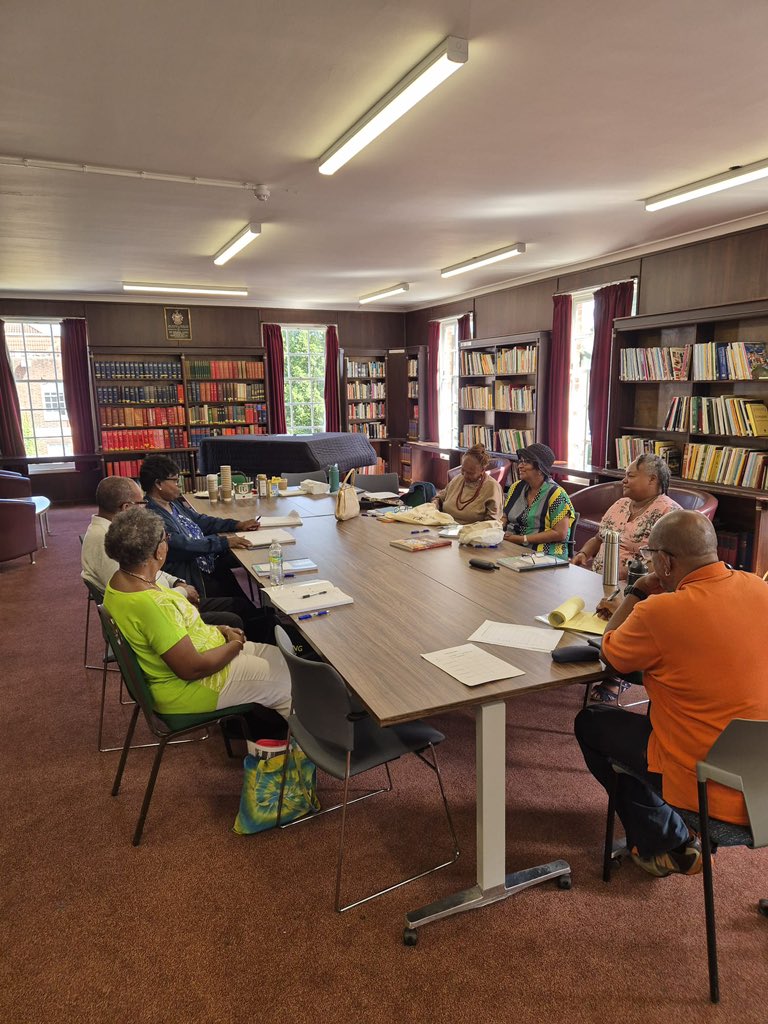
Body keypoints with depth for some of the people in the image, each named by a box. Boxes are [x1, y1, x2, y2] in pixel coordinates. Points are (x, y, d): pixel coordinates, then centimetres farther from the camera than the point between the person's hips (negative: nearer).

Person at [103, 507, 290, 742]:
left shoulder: (122, 580, -3)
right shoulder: (149, 604, -34)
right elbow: (192, 669, -29)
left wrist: (217, 630, 3)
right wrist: (235, 645, -12)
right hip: (188, 689, -10)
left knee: (275, 655, 16)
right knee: (287, 681, 2)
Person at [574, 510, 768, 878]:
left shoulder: (661, 612, -26)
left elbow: (612, 653, -5)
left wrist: (636, 594, 4)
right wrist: (632, 611, 18)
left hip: (703, 779, -7)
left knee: (589, 723, 15)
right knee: (645, 718, 29)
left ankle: (670, 846, 23)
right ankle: (671, 834, 33)